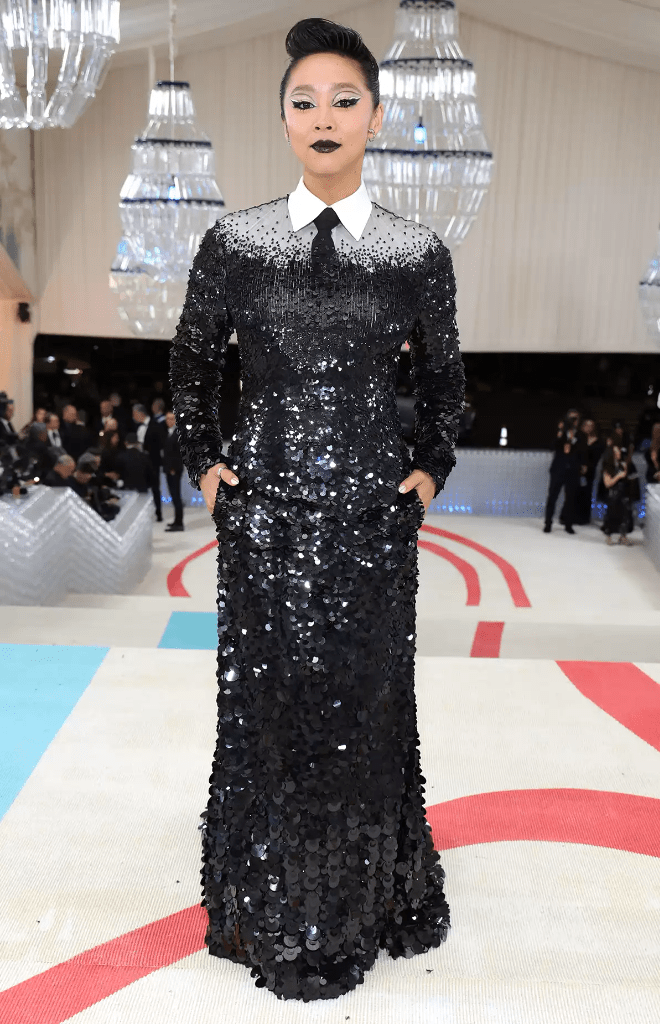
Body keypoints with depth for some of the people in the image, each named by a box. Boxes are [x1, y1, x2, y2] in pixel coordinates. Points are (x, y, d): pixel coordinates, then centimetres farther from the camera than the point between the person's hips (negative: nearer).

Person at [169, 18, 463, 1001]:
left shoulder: (418, 253, 0)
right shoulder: (234, 241, 0)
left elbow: (443, 378, 13)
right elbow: (192, 364, 12)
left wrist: (431, 471, 5)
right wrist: (205, 462, 5)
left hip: (373, 511, 0)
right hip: (264, 505, 0)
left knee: (364, 696, 9)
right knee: (268, 694, 8)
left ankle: (366, 900, 34)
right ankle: (273, 911, 31)